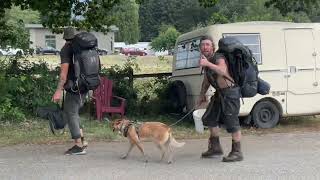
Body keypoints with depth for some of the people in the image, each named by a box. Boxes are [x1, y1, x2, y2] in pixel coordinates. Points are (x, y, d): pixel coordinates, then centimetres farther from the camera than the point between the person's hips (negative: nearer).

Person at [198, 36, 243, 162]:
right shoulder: (205, 60, 7)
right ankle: (215, 148, 27)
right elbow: (206, 80, 20)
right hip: (219, 93, 10)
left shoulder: (219, 58, -19)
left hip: (230, 92, -10)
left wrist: (208, 64, -50)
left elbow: (223, 71, -42)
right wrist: (202, 95, 18)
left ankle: (237, 152, -1)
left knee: (231, 122, -11)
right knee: (210, 118, 15)